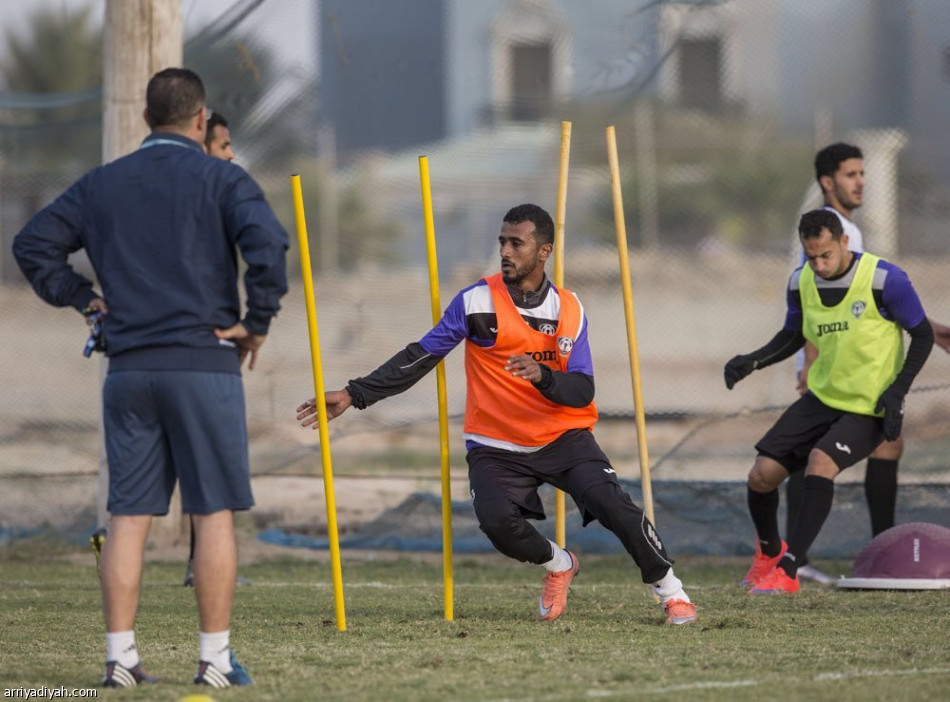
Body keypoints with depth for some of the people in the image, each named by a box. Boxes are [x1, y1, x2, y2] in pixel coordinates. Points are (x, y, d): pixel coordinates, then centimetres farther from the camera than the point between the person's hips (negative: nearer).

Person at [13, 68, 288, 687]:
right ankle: (216, 659, -1)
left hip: (129, 369, 4)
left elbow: (33, 245, 12)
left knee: (128, 515, 6)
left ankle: (121, 658, 3)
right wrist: (257, 323, -7)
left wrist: (81, 297, 15)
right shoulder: (222, 180, -2)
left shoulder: (101, 184, 11)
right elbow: (267, 243, -18)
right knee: (215, 512, 1)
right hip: (204, 364, -4)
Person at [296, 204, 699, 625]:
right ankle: (558, 566, 5)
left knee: (614, 506, -21)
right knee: (498, 523, -27)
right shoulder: (477, 301, -4)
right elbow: (420, 357, -3)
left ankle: (669, 590, 0)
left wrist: (543, 376, -27)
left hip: (563, 439, 1)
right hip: (496, 446, -1)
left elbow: (582, 392, -5)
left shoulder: (569, 310, 1)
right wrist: (354, 394, -9)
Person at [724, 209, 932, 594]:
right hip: (821, 399, 6)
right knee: (762, 475, -3)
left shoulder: (884, 279, -18)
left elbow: (923, 335, -7)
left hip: (870, 409, -6)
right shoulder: (801, 282, -2)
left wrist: (897, 391, -17)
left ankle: (787, 570, -26)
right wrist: (752, 361, -2)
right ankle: (769, 551, 29)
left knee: (821, 460, -31)